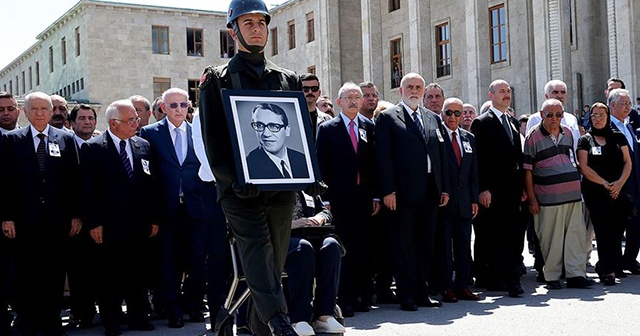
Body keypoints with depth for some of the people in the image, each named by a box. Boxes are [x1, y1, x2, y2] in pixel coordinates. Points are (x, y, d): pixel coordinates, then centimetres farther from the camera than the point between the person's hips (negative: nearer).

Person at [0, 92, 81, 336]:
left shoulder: (66, 139, 6)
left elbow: (74, 179, 5)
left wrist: (76, 214, 1)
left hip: (57, 221, 1)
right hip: (25, 221, -1)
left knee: (55, 275, 6)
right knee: (26, 276, 6)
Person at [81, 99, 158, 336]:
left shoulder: (143, 146, 8)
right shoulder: (93, 148, -4)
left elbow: (149, 185, 10)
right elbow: (89, 190, -7)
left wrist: (153, 219, 7)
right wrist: (94, 223, -11)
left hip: (138, 225, 4)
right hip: (109, 225, -4)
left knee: (137, 273, 11)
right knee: (109, 275, 5)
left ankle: (138, 317, 23)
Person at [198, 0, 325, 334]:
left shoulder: (288, 79, 16)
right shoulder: (216, 80, 5)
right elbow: (213, 140, -4)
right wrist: (235, 179, -18)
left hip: (282, 187, 4)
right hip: (241, 190, -4)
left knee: (274, 262, 8)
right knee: (258, 255, -16)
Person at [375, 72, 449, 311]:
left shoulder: (433, 119, 16)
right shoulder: (387, 118, 0)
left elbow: (442, 155, 17)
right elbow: (383, 157, -6)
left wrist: (444, 188, 10)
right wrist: (388, 190, -14)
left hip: (429, 193, 6)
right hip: (403, 193, -5)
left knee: (426, 245, 10)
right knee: (404, 246, 0)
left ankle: (421, 292, 19)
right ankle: (406, 295, 7)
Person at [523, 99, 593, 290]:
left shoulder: (567, 133, 14)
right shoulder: (533, 136, -3)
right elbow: (527, 170, -4)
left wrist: (576, 185, 18)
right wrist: (531, 198, -8)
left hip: (572, 193, 5)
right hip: (548, 196, -5)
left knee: (576, 234, 3)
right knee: (551, 238, 0)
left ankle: (576, 274, 10)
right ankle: (552, 277, 11)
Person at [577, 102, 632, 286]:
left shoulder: (618, 137, 10)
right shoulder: (585, 140, 4)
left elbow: (627, 162, 6)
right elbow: (583, 167, -4)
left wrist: (620, 183, -10)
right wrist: (604, 183, -11)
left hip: (618, 192, 2)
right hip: (595, 193, -2)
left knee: (616, 230, 1)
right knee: (603, 231, -4)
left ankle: (604, 265, 20)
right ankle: (608, 270, 2)